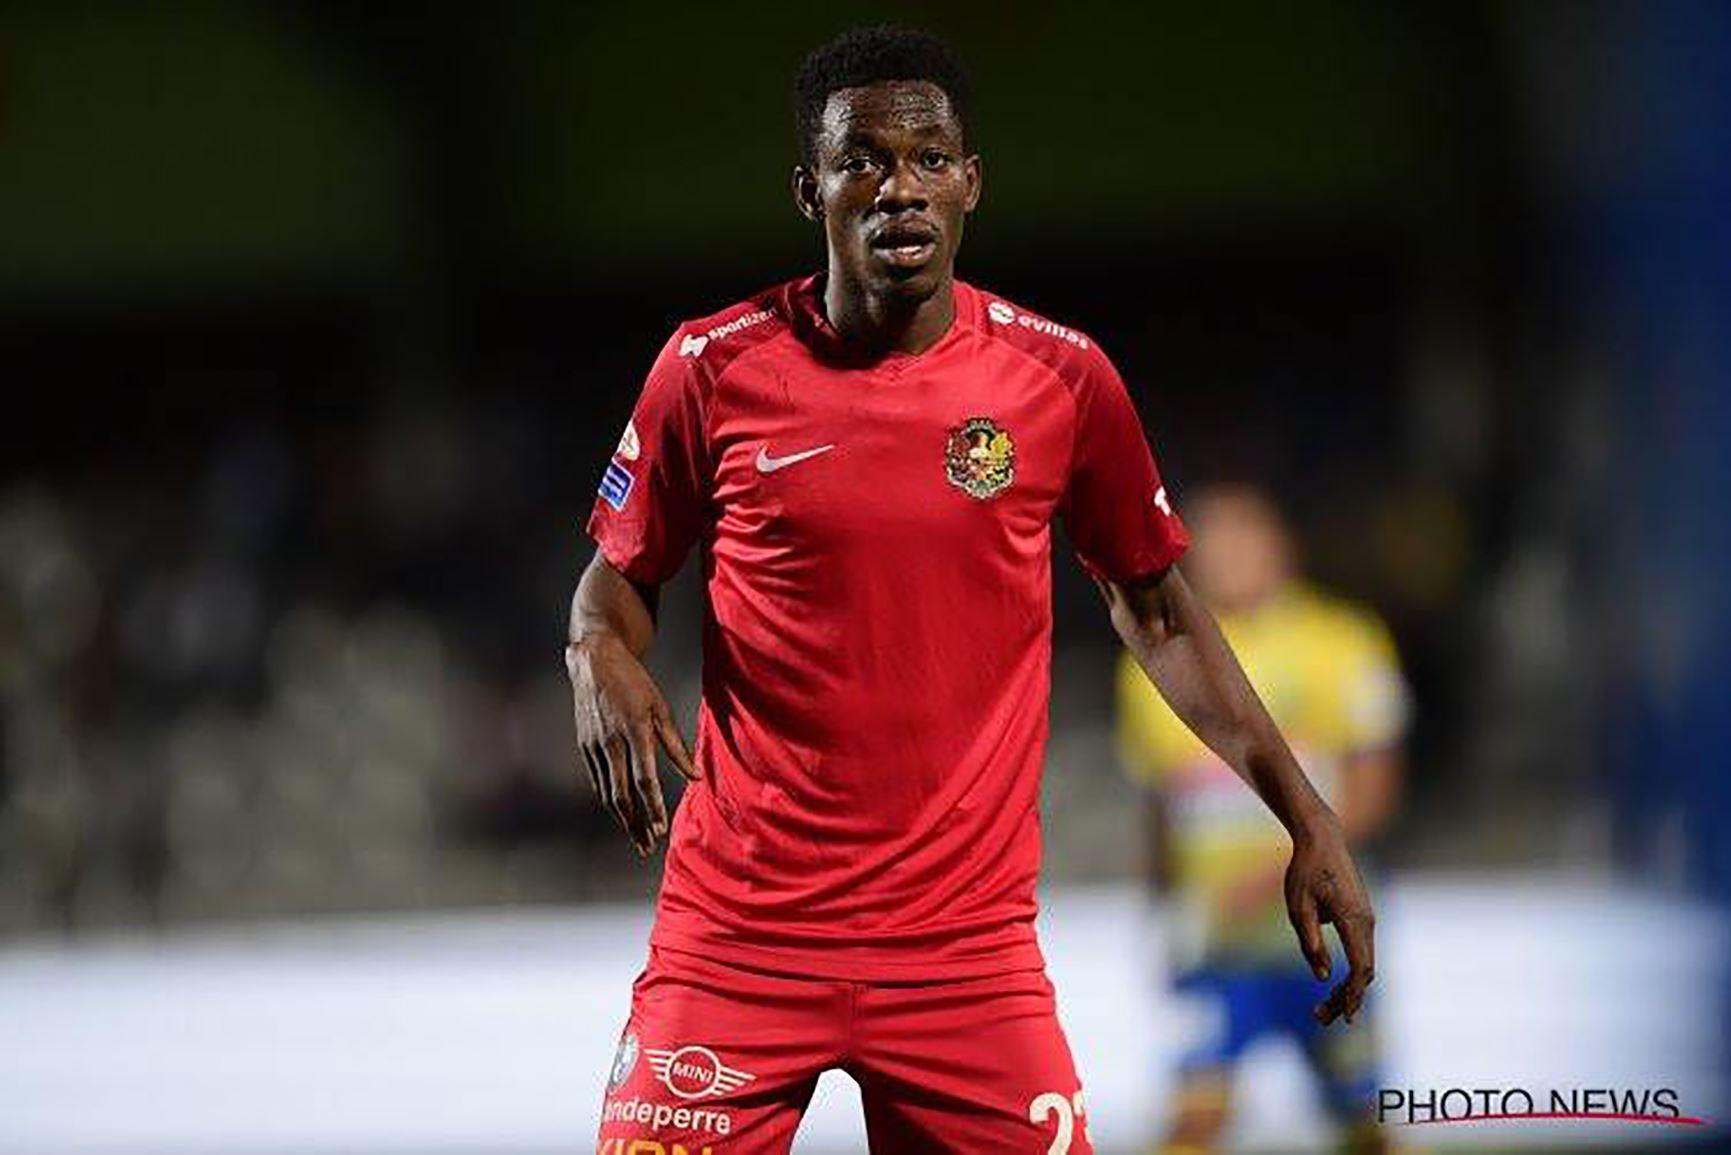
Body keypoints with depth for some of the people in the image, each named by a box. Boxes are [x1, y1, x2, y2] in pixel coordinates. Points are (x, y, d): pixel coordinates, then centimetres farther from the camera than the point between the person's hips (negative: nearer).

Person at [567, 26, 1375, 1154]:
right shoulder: (714, 369, -2)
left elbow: (1153, 602, 13)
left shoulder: (1062, 377, 0)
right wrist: (600, 656, -12)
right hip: (737, 930, 0)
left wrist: (1308, 821, 10)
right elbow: (621, 575, 12)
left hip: (969, 939, 1)